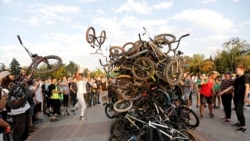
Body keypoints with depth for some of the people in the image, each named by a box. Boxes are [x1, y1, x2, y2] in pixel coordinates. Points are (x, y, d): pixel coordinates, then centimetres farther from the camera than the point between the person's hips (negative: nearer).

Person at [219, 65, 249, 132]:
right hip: (236, 96, 9)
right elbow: (232, 87, 19)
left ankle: (243, 126, -9)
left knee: (239, 110, -13)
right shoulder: (236, 78, 17)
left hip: (241, 97, -8)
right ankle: (240, 122, 26)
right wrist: (223, 91, 15)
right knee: (237, 110, 13)